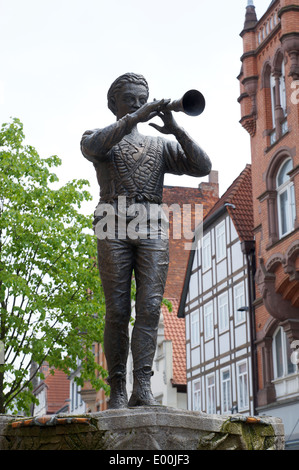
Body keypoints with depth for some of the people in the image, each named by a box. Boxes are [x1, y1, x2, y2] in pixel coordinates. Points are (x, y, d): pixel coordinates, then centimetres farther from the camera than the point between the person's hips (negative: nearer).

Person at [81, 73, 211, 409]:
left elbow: (202, 167, 6)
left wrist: (176, 130, -7)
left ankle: (142, 387, -19)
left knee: (150, 306, -12)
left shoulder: (161, 146, 23)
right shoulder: (96, 139, 17)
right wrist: (134, 119, -18)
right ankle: (117, 391, -2)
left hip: (152, 228, 2)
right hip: (114, 227, -2)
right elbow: (94, 146, -11)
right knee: (117, 311, -7)